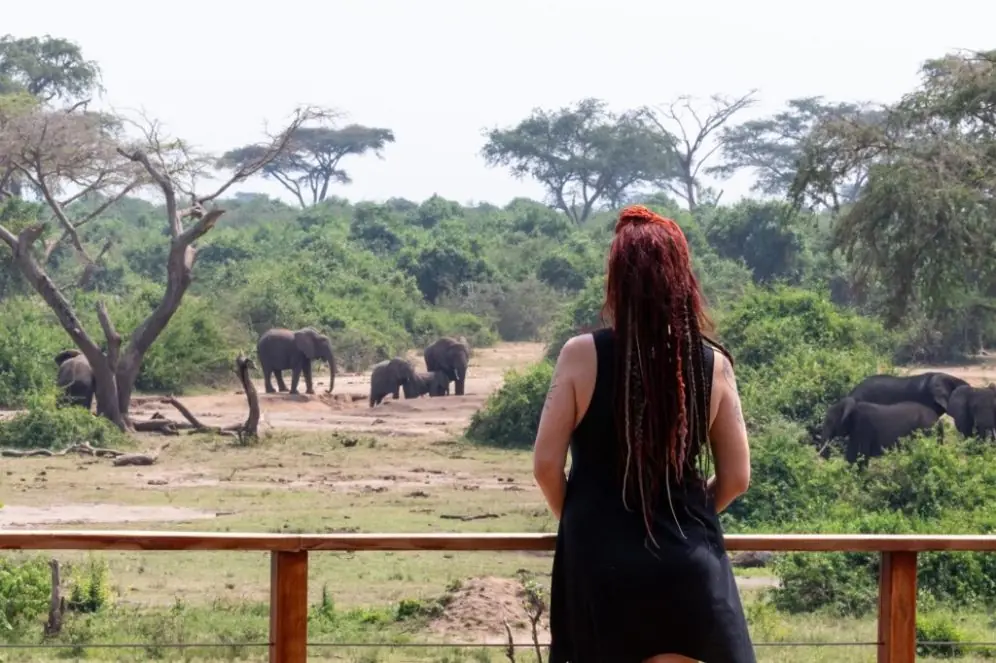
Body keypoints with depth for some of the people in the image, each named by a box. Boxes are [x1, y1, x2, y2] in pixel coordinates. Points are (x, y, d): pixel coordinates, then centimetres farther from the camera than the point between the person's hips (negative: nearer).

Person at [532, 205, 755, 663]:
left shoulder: (583, 355, -7)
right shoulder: (712, 364, -2)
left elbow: (546, 464, -5)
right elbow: (736, 478, 3)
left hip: (599, 558, -1)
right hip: (687, 561, 1)